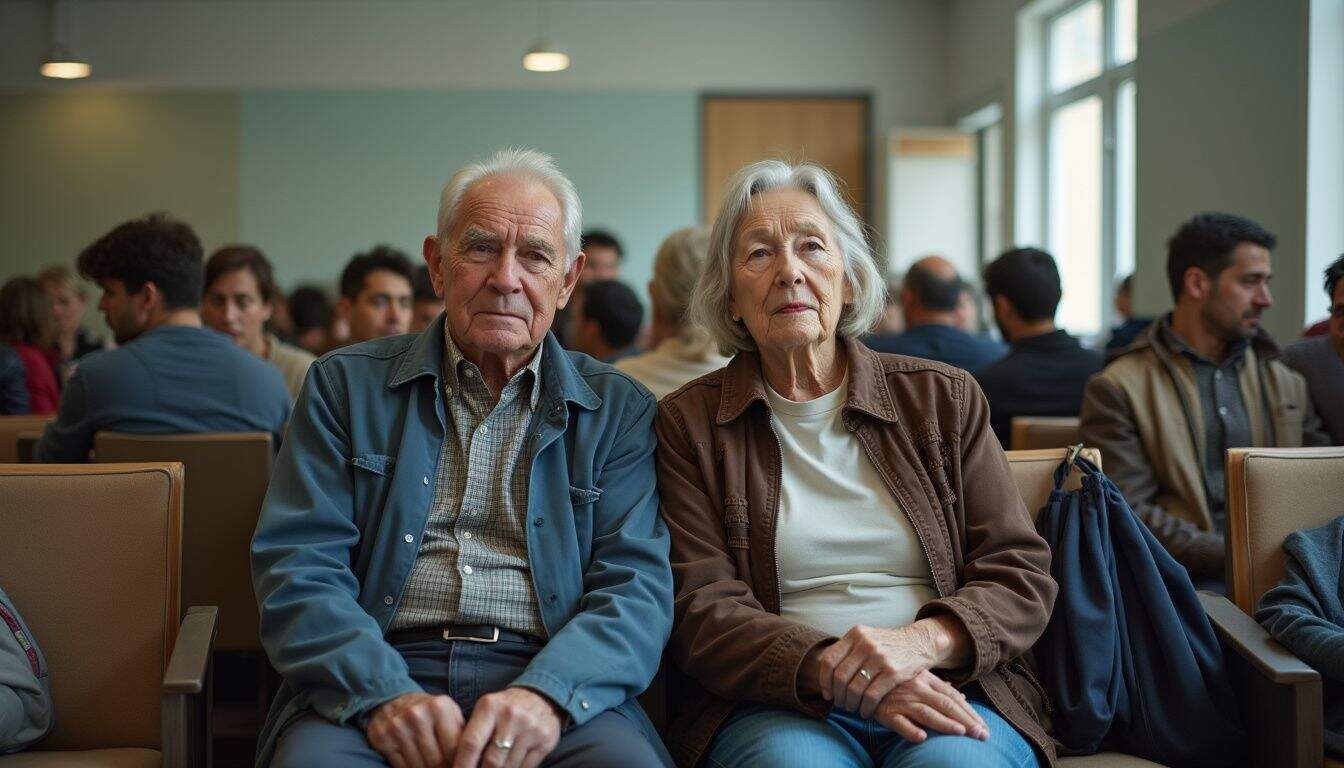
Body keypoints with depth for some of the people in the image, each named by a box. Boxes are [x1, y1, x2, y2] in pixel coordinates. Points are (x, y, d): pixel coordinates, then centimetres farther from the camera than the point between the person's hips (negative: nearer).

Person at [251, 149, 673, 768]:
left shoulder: (618, 410, 12)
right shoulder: (346, 386, 11)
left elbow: (637, 585, 2)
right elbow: (297, 569, 2)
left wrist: (545, 694, -19)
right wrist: (386, 693, -17)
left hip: (551, 681, 1)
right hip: (373, 679, 0)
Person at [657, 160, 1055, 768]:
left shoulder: (944, 398, 13)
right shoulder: (688, 423, 8)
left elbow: (1021, 577, 7)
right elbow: (700, 612, -2)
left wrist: (923, 639, -16)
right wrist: (826, 669, -21)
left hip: (951, 690, 1)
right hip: (777, 705, -1)